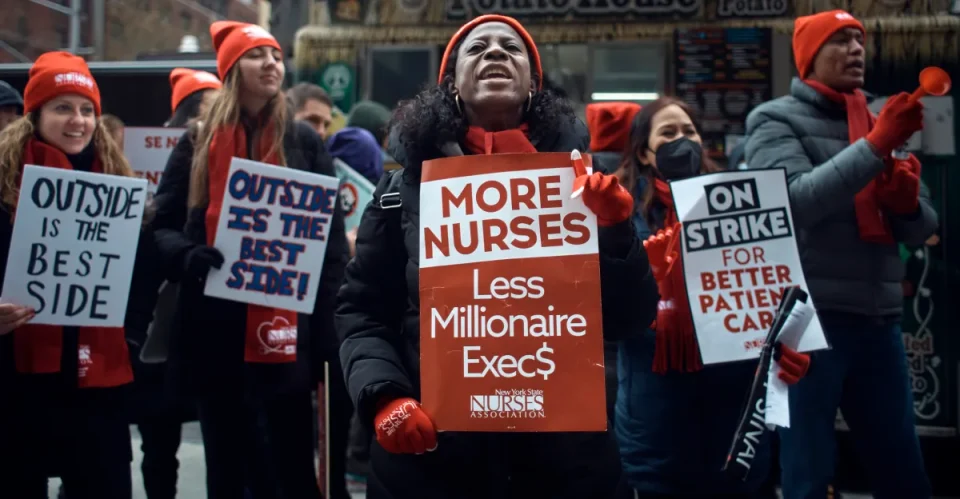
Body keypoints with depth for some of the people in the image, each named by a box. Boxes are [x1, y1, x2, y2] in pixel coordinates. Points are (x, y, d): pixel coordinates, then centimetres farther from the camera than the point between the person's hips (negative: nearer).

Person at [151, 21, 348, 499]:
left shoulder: (304, 142, 5)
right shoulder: (197, 143, 8)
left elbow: (331, 236, 3)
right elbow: (161, 225, 7)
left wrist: (327, 324, -6)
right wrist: (187, 256, -16)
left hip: (285, 330, -2)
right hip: (214, 331, 2)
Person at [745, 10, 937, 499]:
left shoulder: (877, 124, 17)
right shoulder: (776, 120, 1)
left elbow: (920, 230, 16)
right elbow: (798, 201, -18)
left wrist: (908, 201, -6)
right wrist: (875, 145, -22)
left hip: (878, 322, 6)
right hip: (809, 319, -6)